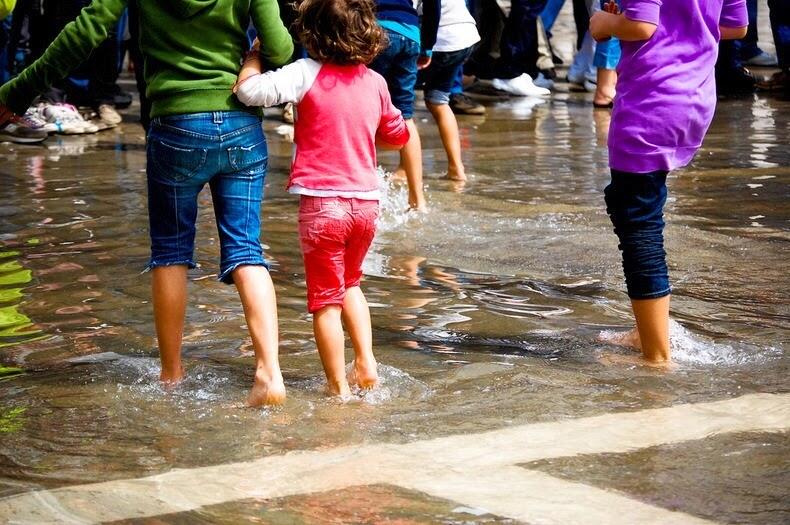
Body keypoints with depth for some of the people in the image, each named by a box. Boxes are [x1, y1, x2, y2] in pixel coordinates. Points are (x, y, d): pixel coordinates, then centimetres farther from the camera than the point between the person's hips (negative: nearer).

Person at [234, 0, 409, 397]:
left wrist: (255, 53, -1)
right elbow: (398, 136, 20)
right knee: (349, 283, 27)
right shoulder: (375, 82, 6)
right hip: (366, 201, 5)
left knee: (326, 299, 6)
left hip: (321, 203, -5)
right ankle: (366, 363, 16)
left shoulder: (306, 74, -10)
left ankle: (339, 388, 8)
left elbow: (250, 89, -19)